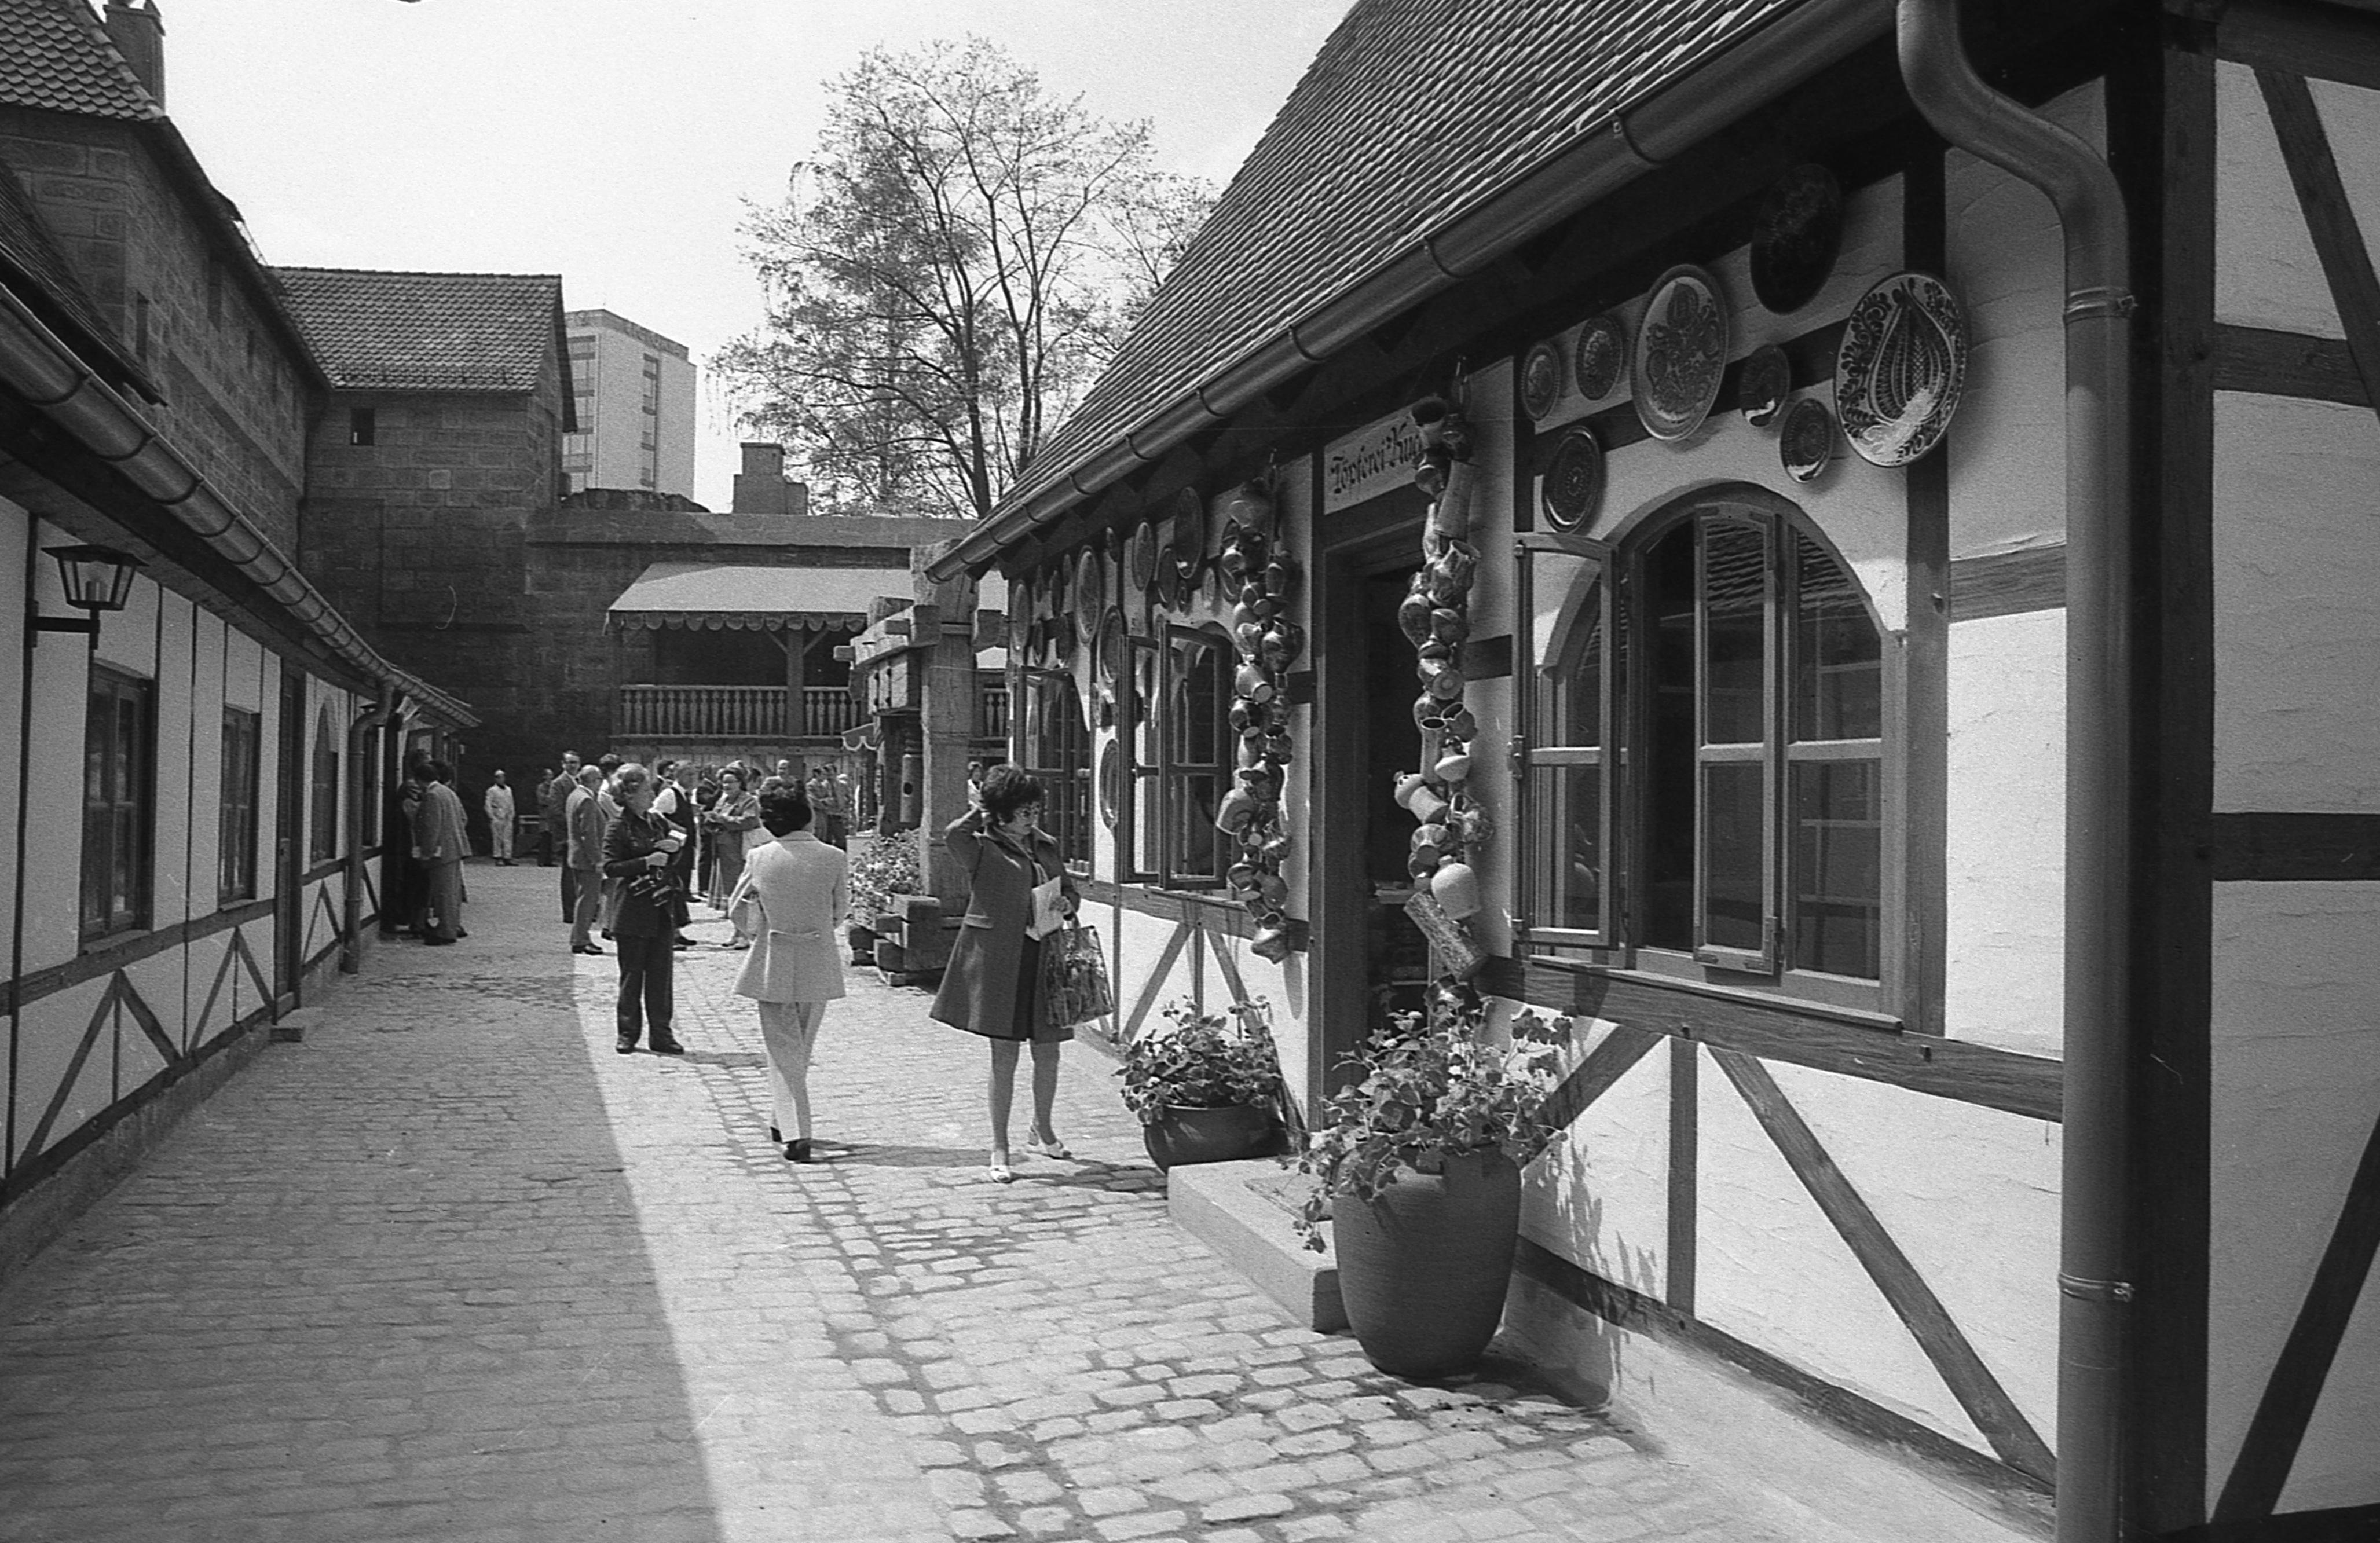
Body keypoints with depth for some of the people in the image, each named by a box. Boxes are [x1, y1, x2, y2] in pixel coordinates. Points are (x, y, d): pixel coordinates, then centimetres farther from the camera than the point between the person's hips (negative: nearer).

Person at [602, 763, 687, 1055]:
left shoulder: (657, 821, 11)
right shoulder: (619, 828, -7)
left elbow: (671, 864, 19)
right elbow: (610, 867, -15)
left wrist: (673, 850, -3)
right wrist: (646, 861, -20)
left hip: (662, 910, 5)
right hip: (633, 912, -5)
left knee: (661, 973, 6)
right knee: (632, 975, 4)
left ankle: (661, 1034, 12)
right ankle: (628, 1034, 15)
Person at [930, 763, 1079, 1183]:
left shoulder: (1046, 847, 12)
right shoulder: (982, 847, -5)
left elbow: (1069, 890, 22)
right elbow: (952, 834, -28)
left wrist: (1066, 904, -1)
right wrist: (981, 812, -10)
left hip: (1042, 960, 5)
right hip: (997, 961, -5)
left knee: (1048, 1053, 12)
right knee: (1005, 1057, -1)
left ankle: (1041, 1131, 35)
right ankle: (999, 1151, 10)